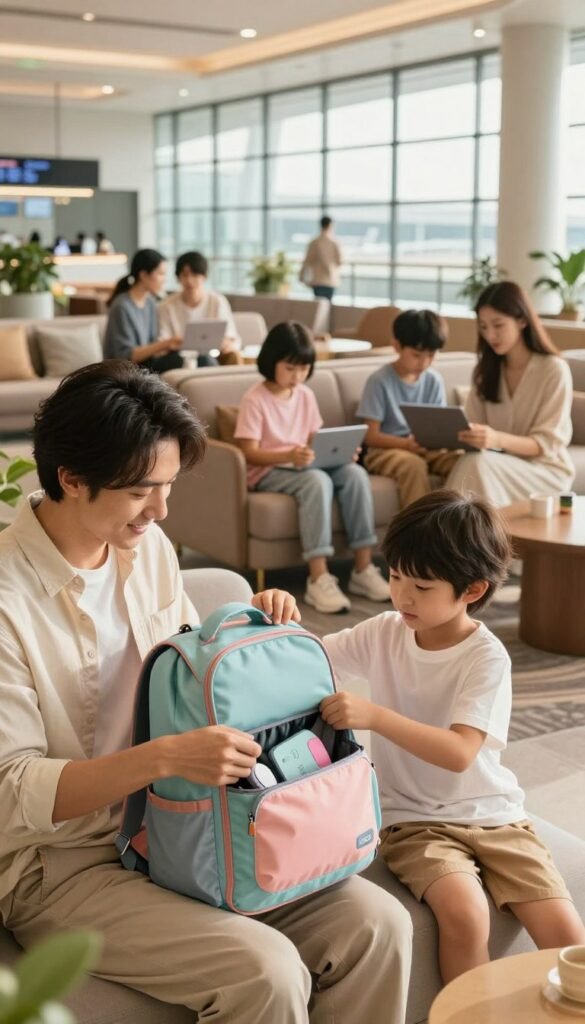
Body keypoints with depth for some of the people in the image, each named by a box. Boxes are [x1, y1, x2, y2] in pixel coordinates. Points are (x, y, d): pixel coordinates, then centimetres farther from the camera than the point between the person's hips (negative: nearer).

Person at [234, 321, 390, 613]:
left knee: (355, 473, -22)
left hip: (303, 466, 6)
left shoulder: (305, 395, 12)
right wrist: (289, 456, -31)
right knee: (317, 481, -36)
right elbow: (250, 453, -15)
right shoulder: (254, 399, -8)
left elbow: (314, 440, 16)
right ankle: (319, 579, -39)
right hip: (268, 472, -6)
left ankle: (363, 570, -21)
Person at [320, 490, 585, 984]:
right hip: (415, 820, 1)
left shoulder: (487, 657, -14)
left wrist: (374, 715, -35)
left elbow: (459, 752, -25)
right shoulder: (384, 633, -2)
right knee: (465, 912, -28)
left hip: (491, 813, -1)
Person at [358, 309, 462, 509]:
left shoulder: (434, 381, 4)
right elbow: (370, 436, -12)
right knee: (413, 464, -36)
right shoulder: (380, 381, -10)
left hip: (424, 450, 4)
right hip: (384, 451, -4)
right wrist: (406, 444, -29)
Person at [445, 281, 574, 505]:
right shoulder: (486, 369, 9)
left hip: (547, 471, -4)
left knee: (478, 464, -34)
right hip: (501, 466, 4)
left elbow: (547, 444, -15)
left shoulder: (554, 370, -9)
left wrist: (498, 439, -34)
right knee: (468, 463, -32)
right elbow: (473, 426, 5)